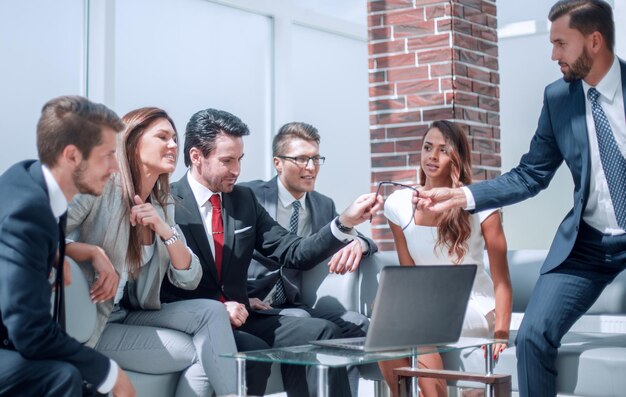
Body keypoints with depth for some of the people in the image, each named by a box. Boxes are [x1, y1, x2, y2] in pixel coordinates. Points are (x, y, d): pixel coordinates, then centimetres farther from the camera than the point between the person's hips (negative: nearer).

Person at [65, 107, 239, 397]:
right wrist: (93, 252, -32)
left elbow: (189, 280, 2)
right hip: (89, 323, -7)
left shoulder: (163, 206, 8)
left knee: (211, 312, -14)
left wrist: (165, 230, -12)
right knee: (201, 352, -14)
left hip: (133, 315, 7)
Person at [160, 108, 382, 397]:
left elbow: (293, 254, 4)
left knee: (323, 332, -14)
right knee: (255, 350, -31)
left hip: (238, 318, 6)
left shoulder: (244, 199, 10)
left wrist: (345, 222, -8)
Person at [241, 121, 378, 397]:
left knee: (356, 323, -20)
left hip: (291, 307, 5)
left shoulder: (324, 206, 15)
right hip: (249, 307, -5)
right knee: (301, 322, -33)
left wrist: (358, 243, -14)